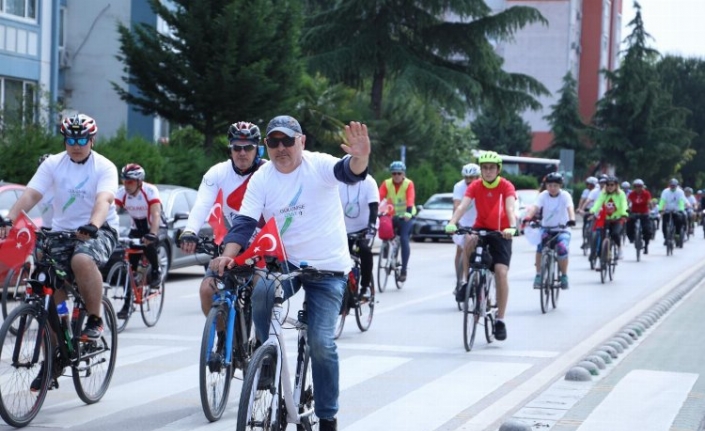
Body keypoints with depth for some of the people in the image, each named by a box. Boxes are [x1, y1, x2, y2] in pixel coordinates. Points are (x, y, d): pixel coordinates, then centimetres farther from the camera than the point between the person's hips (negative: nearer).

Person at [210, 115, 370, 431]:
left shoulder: (319, 165, -11)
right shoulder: (261, 179, -2)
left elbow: (348, 172, -30)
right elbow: (244, 222, -7)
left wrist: (359, 159, -54)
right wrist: (228, 255, -25)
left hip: (328, 269, -2)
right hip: (286, 262, 2)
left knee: (321, 342, -10)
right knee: (262, 292, -31)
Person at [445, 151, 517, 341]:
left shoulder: (506, 186, -13)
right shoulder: (475, 186, -8)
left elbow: (510, 208, -29)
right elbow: (463, 205, -23)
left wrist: (512, 227, -49)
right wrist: (452, 223, -41)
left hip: (500, 233, -1)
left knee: (501, 272, -15)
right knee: (470, 241, -35)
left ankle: (500, 320, -6)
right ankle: (466, 282, -16)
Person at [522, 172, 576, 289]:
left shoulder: (565, 195, -9)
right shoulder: (543, 195, -6)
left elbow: (570, 208, -27)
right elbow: (534, 207, -22)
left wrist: (572, 219, -48)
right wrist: (527, 217, -43)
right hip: (546, 227, 1)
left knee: (562, 249, -26)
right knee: (540, 246, -26)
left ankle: (564, 276, -4)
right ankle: (538, 275, -14)